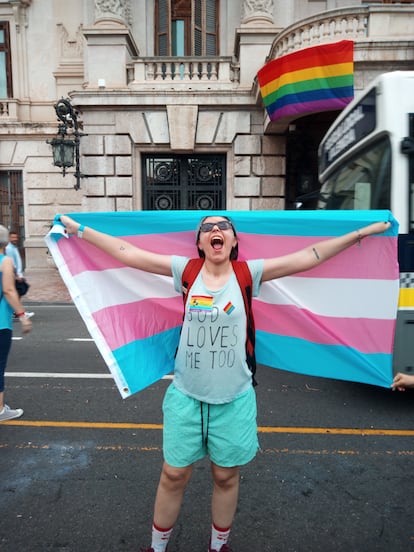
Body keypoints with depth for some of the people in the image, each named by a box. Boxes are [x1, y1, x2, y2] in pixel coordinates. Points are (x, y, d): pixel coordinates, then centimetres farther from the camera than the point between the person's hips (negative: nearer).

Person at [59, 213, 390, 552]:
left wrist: (360, 233, -4)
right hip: (186, 396, 0)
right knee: (174, 475, 15)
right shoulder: (185, 270, -3)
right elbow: (126, 252, -3)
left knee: (226, 476, 19)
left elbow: (308, 257, -5)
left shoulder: (248, 273, -4)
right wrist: (79, 229, -3)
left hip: (234, 398, 0)